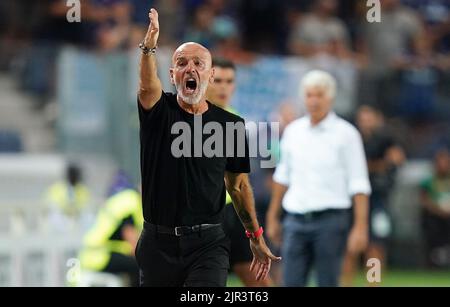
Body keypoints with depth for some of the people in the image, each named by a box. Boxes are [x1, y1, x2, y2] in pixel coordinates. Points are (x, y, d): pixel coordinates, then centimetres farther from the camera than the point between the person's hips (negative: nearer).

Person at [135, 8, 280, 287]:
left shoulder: (231, 125, 4)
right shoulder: (159, 112, 0)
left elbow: (238, 184, 13)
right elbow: (148, 87, -24)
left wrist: (256, 237, 14)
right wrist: (149, 47, -45)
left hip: (207, 243, -1)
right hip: (158, 242, 1)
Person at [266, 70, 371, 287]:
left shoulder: (346, 133, -3)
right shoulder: (293, 131, 10)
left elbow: (359, 184, -6)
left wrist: (360, 226, -13)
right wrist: (272, 218, 19)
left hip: (330, 220, -4)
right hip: (295, 219, 4)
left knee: (327, 284, -1)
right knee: (292, 283, -2)